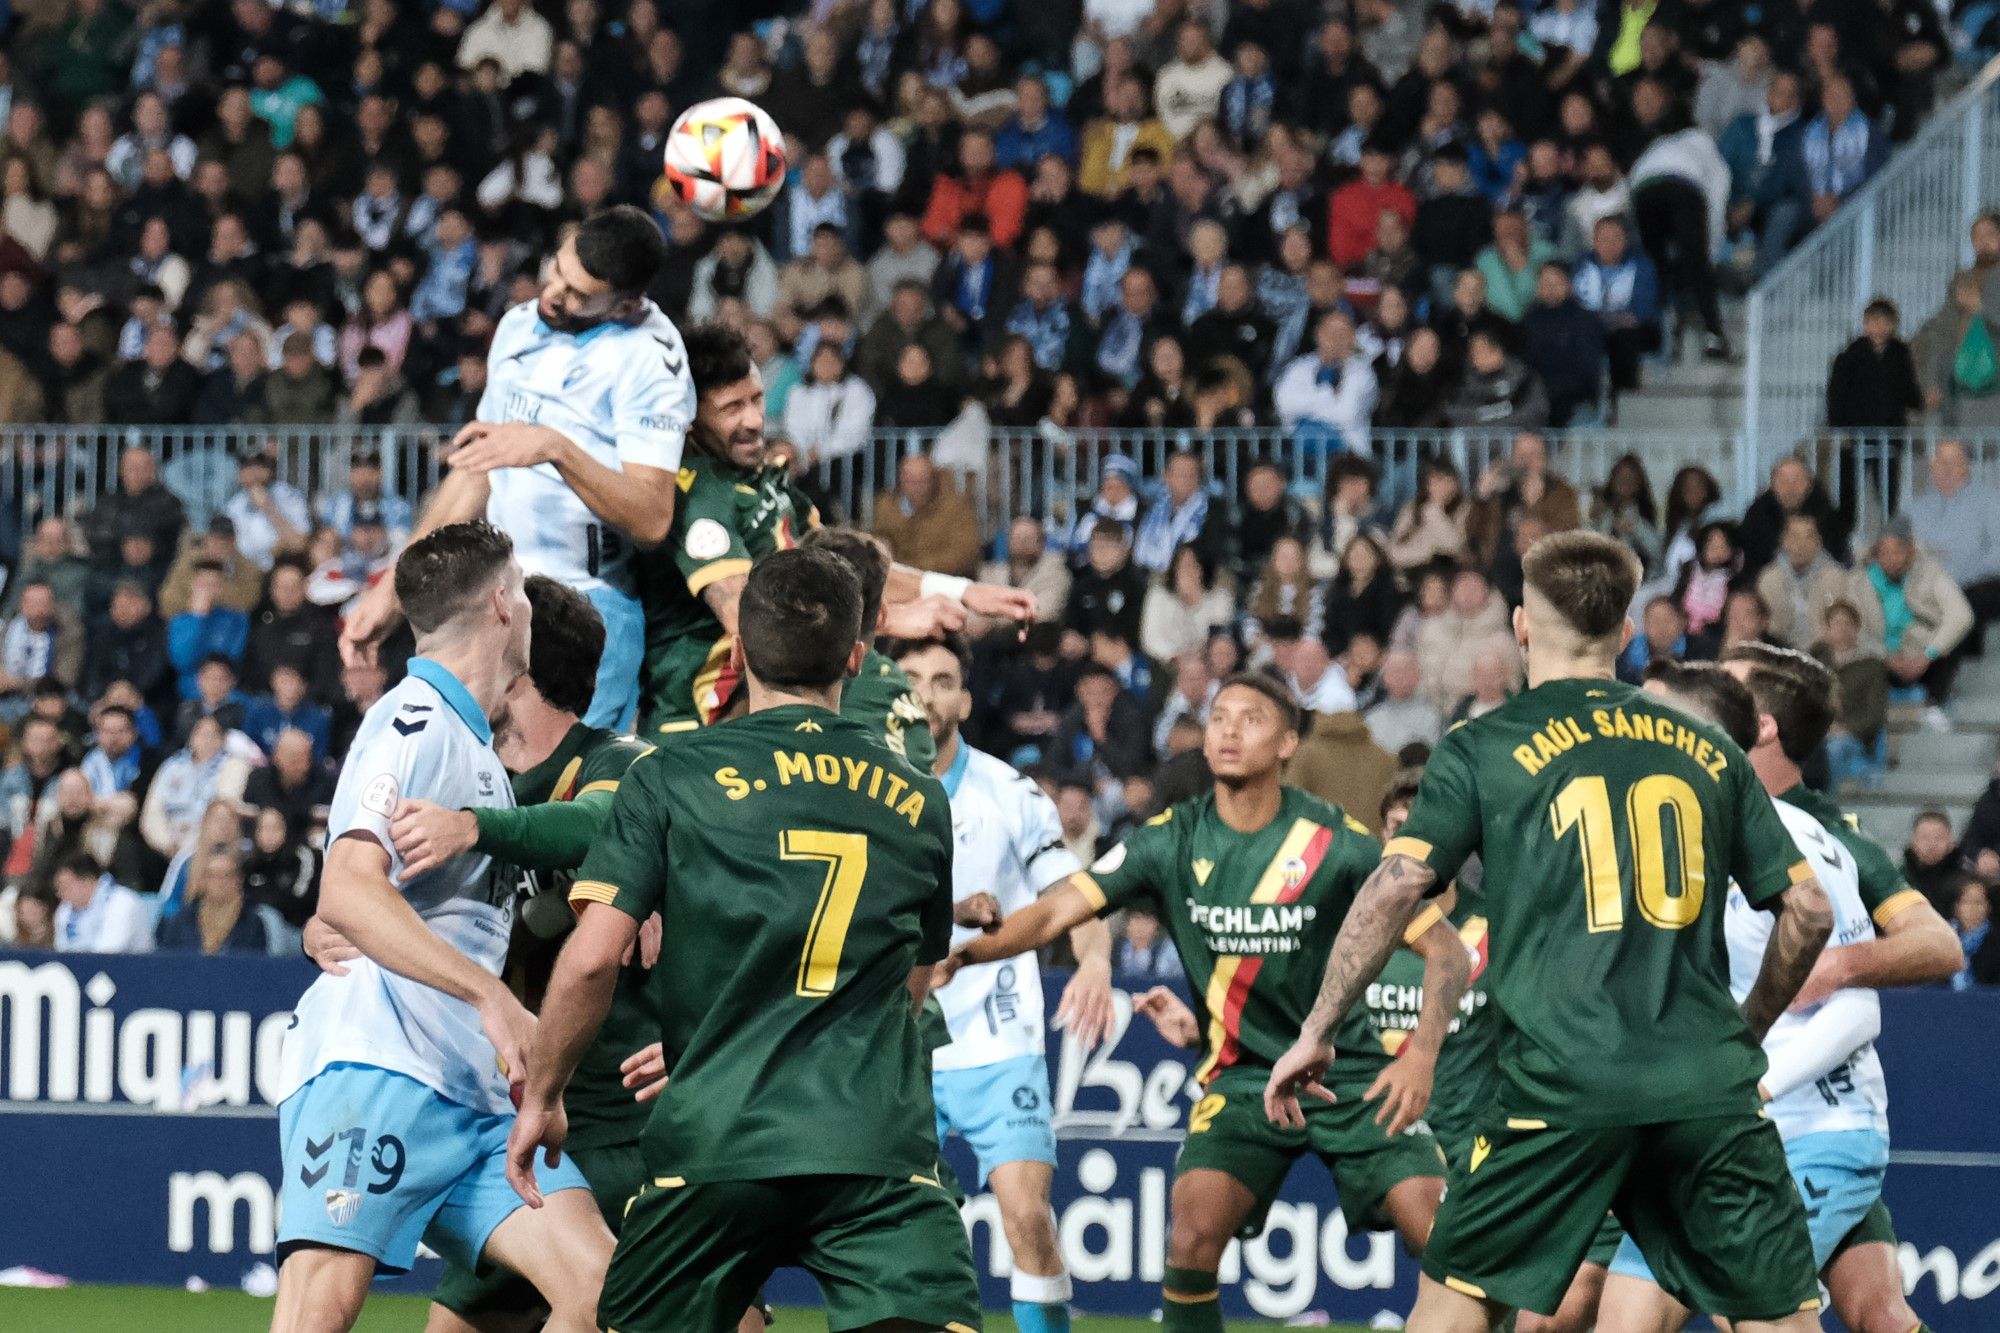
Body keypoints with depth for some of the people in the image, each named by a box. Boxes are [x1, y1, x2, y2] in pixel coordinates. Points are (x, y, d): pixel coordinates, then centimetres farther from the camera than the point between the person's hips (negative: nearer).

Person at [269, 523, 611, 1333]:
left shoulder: (473, 743, 25)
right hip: (373, 1067, -9)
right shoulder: (412, 722, -5)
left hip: (474, 1092, 9)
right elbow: (344, 894, -19)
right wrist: (491, 996, -27)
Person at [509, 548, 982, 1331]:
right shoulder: (919, 803, 14)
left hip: (714, 1148, -1)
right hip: (878, 1146, 1)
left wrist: (540, 1098, 10)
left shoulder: (670, 780, 3)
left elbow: (591, 961, -4)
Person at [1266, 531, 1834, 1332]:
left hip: (1563, 1087, -2)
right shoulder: (1709, 752, 14)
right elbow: (1808, 911, 14)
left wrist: (1316, 1033, 3)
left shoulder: (1482, 751, 6)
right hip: (1709, 1091, 2)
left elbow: (1396, 889, -5)